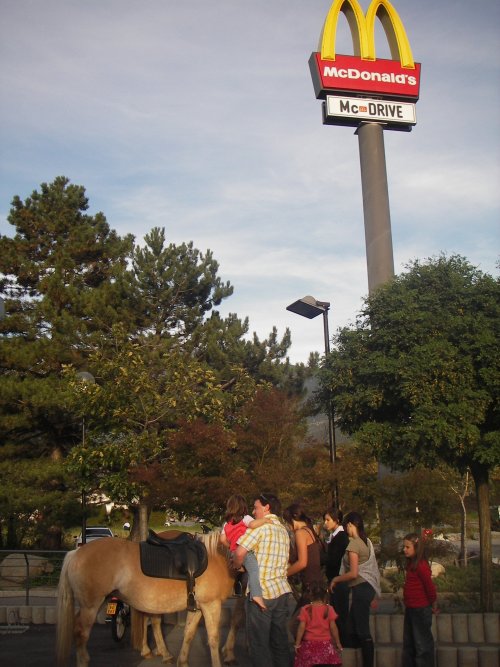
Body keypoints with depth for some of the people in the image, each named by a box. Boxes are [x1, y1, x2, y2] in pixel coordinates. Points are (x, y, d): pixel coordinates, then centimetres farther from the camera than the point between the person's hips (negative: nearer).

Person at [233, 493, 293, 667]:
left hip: (261, 592, -7)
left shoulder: (260, 526, -11)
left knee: (259, 643, 3)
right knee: (280, 641, 15)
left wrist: (236, 565, 0)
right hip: (282, 590, 7)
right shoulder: (283, 530, 13)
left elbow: (240, 553, -21)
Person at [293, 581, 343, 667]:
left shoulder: (305, 609, -5)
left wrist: (297, 643, -1)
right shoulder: (329, 609, -3)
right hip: (325, 644, 1)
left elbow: (301, 627, -8)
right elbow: (333, 627, -3)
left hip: (309, 644, -1)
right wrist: (338, 642, 7)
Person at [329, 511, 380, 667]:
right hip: (367, 586, 9)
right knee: (352, 627, 14)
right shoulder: (366, 541, 9)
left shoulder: (353, 543, -14)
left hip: (360, 588, -9)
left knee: (363, 631, -4)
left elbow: (353, 573, -19)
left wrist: (335, 579, -5)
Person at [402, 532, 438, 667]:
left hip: (421, 610, -9)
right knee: (408, 643, 18)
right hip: (411, 609, 10)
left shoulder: (421, 566, -21)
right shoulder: (411, 564, 7)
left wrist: (433, 604, -9)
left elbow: (430, 586, -20)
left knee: (422, 643, 2)